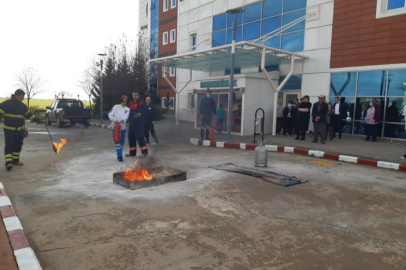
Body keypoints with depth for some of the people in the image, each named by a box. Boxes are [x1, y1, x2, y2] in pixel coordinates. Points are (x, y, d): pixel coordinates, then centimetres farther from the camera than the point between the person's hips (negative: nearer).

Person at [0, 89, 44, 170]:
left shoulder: (23, 106, 8)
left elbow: (29, 114, 16)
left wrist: (38, 120, 14)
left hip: (19, 130, 6)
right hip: (9, 129, -6)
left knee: (18, 145, 11)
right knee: (9, 145, -10)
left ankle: (15, 160, 23)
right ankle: (8, 162, -14)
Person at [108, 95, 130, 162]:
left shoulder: (127, 109, 5)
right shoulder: (116, 107, 3)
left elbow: (126, 117, -12)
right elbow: (110, 114, -4)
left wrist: (122, 120, -32)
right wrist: (114, 120, -21)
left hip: (123, 127, 2)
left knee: (122, 142, 7)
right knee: (117, 141, -5)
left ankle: (119, 155, 24)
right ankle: (119, 155, -5)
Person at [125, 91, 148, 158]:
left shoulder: (141, 104, -7)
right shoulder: (131, 103, 15)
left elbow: (143, 113, -16)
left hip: (139, 124, -7)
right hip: (131, 124, 7)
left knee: (140, 137, -8)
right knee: (131, 138, 10)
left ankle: (144, 152, 0)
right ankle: (132, 152, 21)